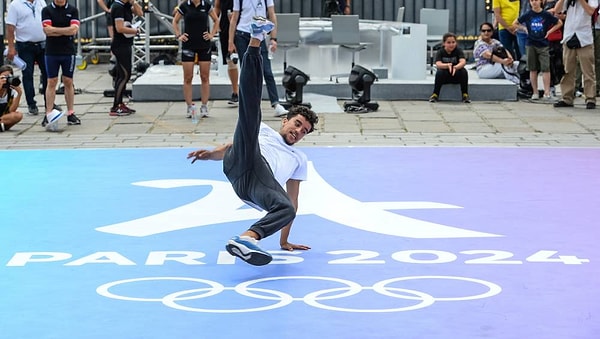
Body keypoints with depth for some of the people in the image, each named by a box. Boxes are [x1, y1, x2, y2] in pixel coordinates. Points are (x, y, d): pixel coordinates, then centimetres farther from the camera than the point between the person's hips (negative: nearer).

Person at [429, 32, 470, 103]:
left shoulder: (458, 51, -10)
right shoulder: (440, 52, -10)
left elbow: (463, 62, -27)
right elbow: (438, 64, -27)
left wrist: (456, 67, -50)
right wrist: (447, 65, -48)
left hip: (456, 76, 1)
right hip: (444, 76, -1)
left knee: (464, 72, -30)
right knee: (439, 72, -33)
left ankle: (465, 95, -19)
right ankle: (435, 95, -21)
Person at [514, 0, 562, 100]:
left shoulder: (546, 15, -2)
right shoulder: (527, 15, 2)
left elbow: (559, 23, 10)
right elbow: (515, 23, 14)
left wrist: (550, 31, 0)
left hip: (543, 44, -2)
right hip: (531, 45, 2)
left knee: (545, 68, -9)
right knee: (533, 69, 6)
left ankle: (547, 92, -10)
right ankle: (535, 92, 11)